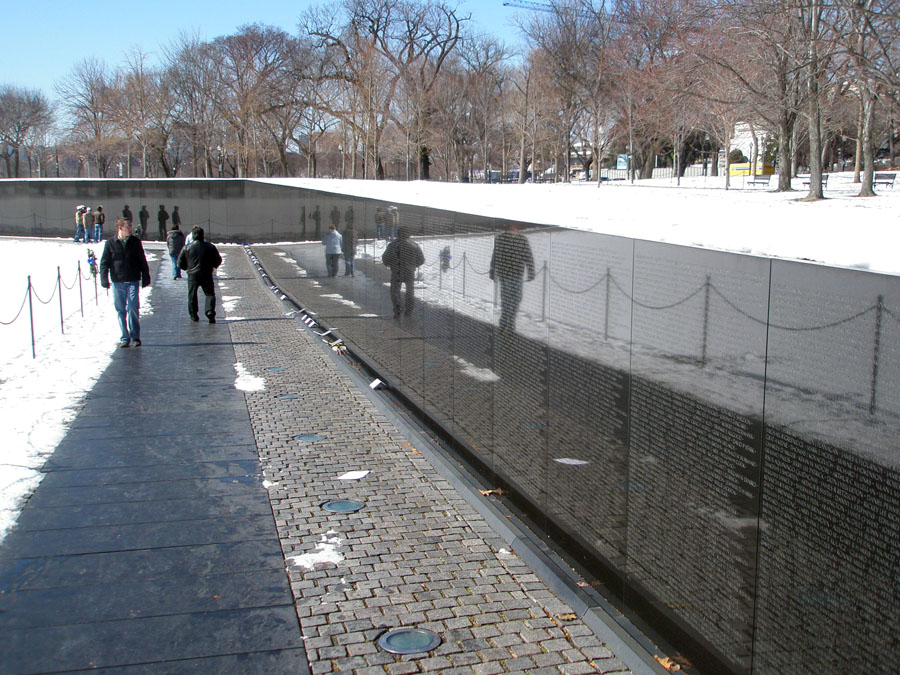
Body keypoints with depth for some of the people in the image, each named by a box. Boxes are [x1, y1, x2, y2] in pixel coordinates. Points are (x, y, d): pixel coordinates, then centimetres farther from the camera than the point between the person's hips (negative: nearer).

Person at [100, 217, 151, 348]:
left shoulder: (135, 241, 3)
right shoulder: (111, 242, 0)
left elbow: (142, 261, 9)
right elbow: (104, 262, 3)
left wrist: (146, 278, 7)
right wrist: (104, 279, -6)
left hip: (133, 281, 0)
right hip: (117, 282, 0)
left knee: (133, 309, -3)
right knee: (120, 311, 4)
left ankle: (135, 337, 10)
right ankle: (124, 338, 12)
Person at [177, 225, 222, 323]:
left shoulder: (186, 248, -4)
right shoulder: (210, 247, -4)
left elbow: (180, 263, 2)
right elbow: (218, 261, 4)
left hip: (192, 275, 0)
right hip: (207, 275, 0)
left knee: (192, 295, 13)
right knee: (210, 294, 7)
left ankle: (193, 315, 15)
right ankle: (210, 311, -15)